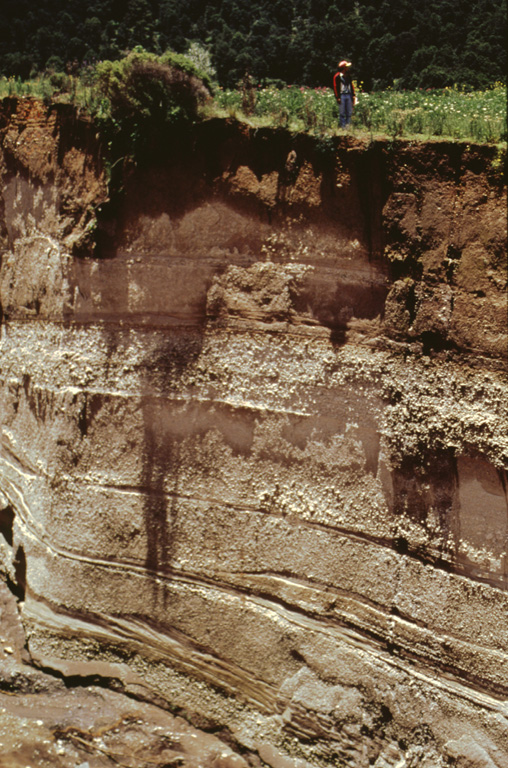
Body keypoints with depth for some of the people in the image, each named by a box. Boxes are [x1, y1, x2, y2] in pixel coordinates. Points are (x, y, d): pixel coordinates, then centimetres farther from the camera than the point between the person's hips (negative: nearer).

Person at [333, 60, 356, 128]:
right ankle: (343, 126, 3)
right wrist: (338, 97, -12)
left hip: (349, 95, 6)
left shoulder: (348, 76, 14)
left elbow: (351, 85, 19)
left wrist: (353, 95, 12)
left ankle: (348, 125, 14)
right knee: (342, 112, -2)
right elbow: (335, 87, -7)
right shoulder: (337, 76, -5)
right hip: (342, 95, -6)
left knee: (349, 112, 6)